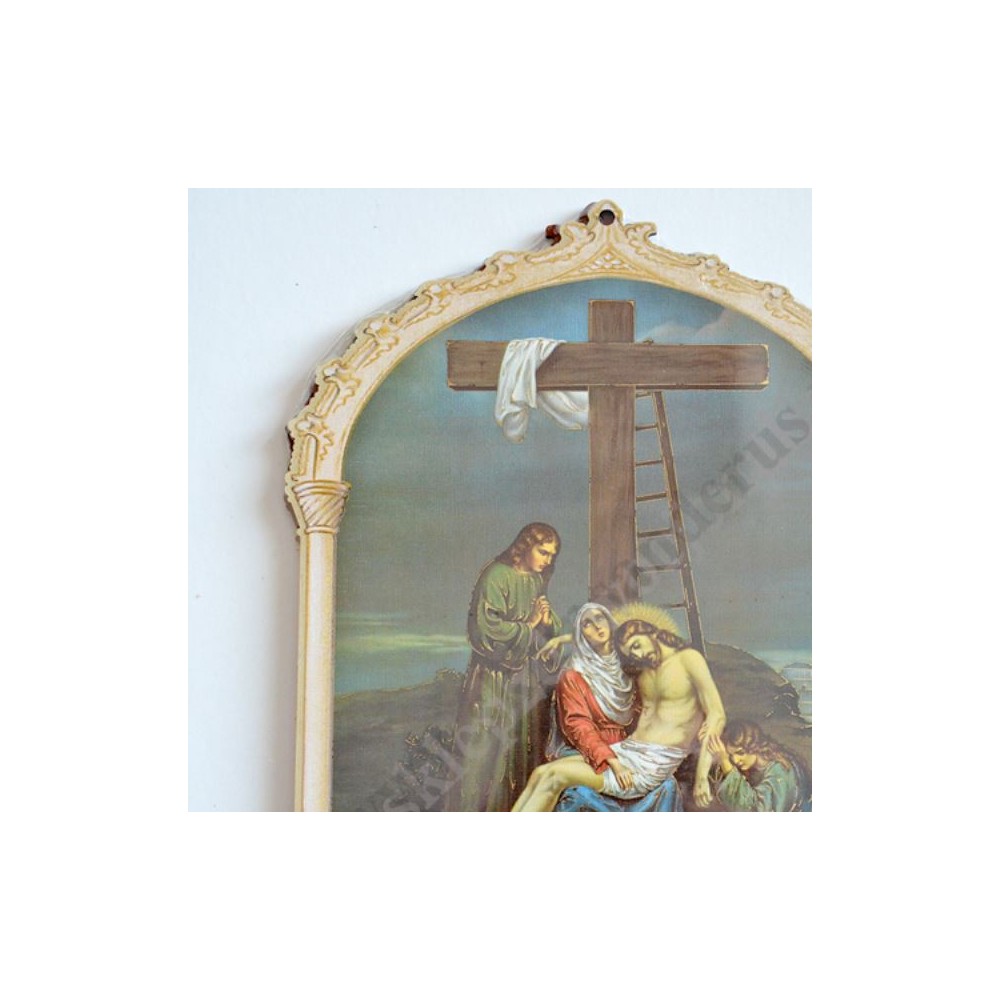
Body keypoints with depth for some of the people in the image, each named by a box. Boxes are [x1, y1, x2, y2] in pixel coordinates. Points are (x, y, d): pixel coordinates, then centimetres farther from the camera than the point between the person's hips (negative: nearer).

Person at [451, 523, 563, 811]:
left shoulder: (537, 582, 12)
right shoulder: (496, 576, -11)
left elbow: (554, 631, 17)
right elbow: (488, 627, -19)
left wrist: (548, 621, -5)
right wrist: (528, 626, -9)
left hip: (527, 677, 7)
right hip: (494, 676, -7)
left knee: (524, 749, 7)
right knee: (487, 748, -6)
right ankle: (475, 813, 2)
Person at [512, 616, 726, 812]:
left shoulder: (688, 659, -2)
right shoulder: (641, 670, 19)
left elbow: (717, 714, -10)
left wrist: (701, 775, -18)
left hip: (654, 764, -8)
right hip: (626, 751, 8)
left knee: (555, 775, -20)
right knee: (540, 775, -9)